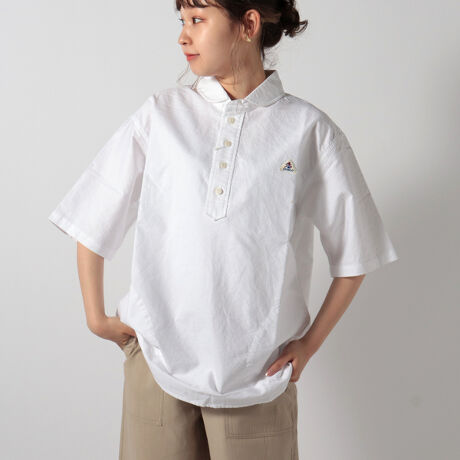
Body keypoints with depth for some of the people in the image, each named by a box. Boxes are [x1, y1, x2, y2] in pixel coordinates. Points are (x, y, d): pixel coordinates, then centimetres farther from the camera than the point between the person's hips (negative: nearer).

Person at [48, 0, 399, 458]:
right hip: (158, 356, 1)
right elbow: (92, 223, 8)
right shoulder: (160, 114, 2)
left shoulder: (309, 129, -2)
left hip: (258, 367, -1)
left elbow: (354, 253, 5)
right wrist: (97, 317, 5)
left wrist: (310, 342, 2)